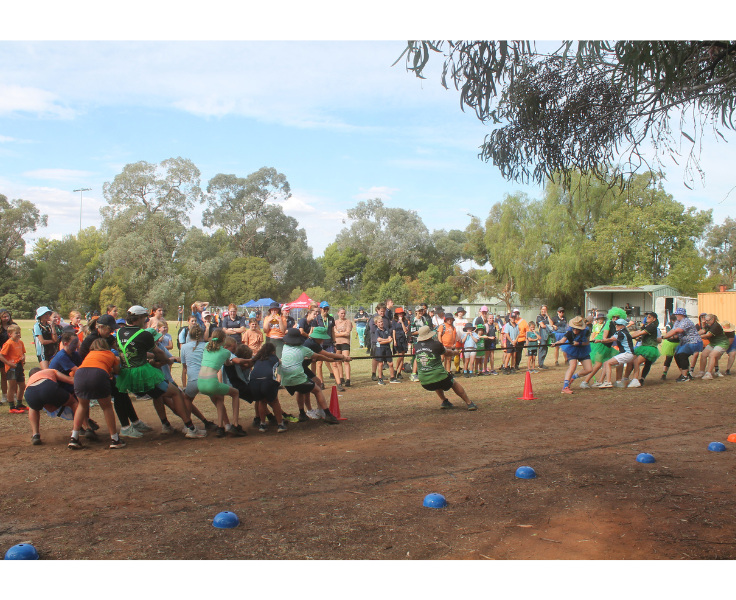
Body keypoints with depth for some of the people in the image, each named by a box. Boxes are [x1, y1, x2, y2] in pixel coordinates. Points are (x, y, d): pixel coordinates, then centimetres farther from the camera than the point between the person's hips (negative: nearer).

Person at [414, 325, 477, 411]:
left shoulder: (416, 347, 5)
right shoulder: (435, 344, -4)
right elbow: (446, 352, 16)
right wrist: (454, 352, 40)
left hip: (424, 383, 4)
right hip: (439, 379, -3)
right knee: (454, 383, 23)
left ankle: (444, 402, 28)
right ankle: (469, 403, 25)